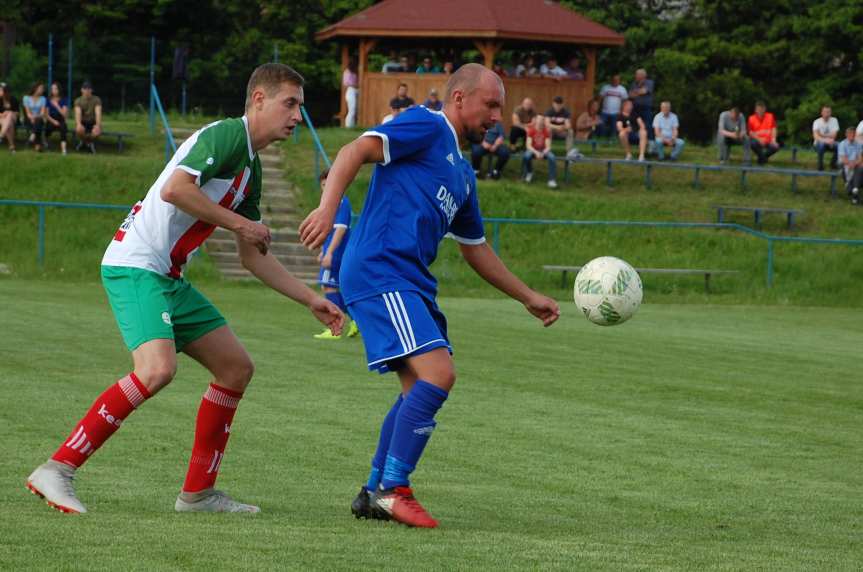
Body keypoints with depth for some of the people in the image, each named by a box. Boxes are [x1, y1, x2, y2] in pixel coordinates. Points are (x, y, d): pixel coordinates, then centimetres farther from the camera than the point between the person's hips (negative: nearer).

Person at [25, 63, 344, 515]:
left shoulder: (251, 168, 19)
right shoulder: (227, 135, -11)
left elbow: (253, 258, 25)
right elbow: (174, 189, -25)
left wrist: (313, 301, 23)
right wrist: (239, 222, -16)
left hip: (167, 278, 10)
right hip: (135, 265, -10)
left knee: (236, 367, 11)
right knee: (157, 369, -28)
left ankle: (198, 492, 15)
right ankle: (56, 471, -23)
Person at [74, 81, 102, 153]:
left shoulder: (96, 100, -7)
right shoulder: (78, 101, -5)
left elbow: (98, 113, -21)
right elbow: (78, 113, -22)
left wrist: (98, 125, -40)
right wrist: (78, 124, -44)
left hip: (93, 123, 0)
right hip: (83, 122, 0)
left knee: (97, 132, -34)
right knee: (79, 130, -36)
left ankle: (91, 142, 5)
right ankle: (83, 141, 3)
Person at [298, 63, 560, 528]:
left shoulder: (462, 173, 25)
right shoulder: (426, 127, -3)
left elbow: (475, 249, 34)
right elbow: (356, 151, -16)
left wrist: (528, 298, 34)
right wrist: (327, 208, -31)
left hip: (412, 282, 10)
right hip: (380, 273, -10)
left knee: (422, 390, 10)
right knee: (438, 374, -19)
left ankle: (375, 494, 18)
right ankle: (392, 490, -12)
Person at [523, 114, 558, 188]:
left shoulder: (547, 131, -8)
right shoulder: (531, 130, -11)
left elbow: (548, 146, -11)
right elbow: (528, 145, -16)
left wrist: (543, 153, -32)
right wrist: (536, 152, -33)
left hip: (544, 151, 1)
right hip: (533, 150, -1)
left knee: (552, 157, -32)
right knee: (526, 156, -35)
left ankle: (552, 180, -28)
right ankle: (528, 173, -5)